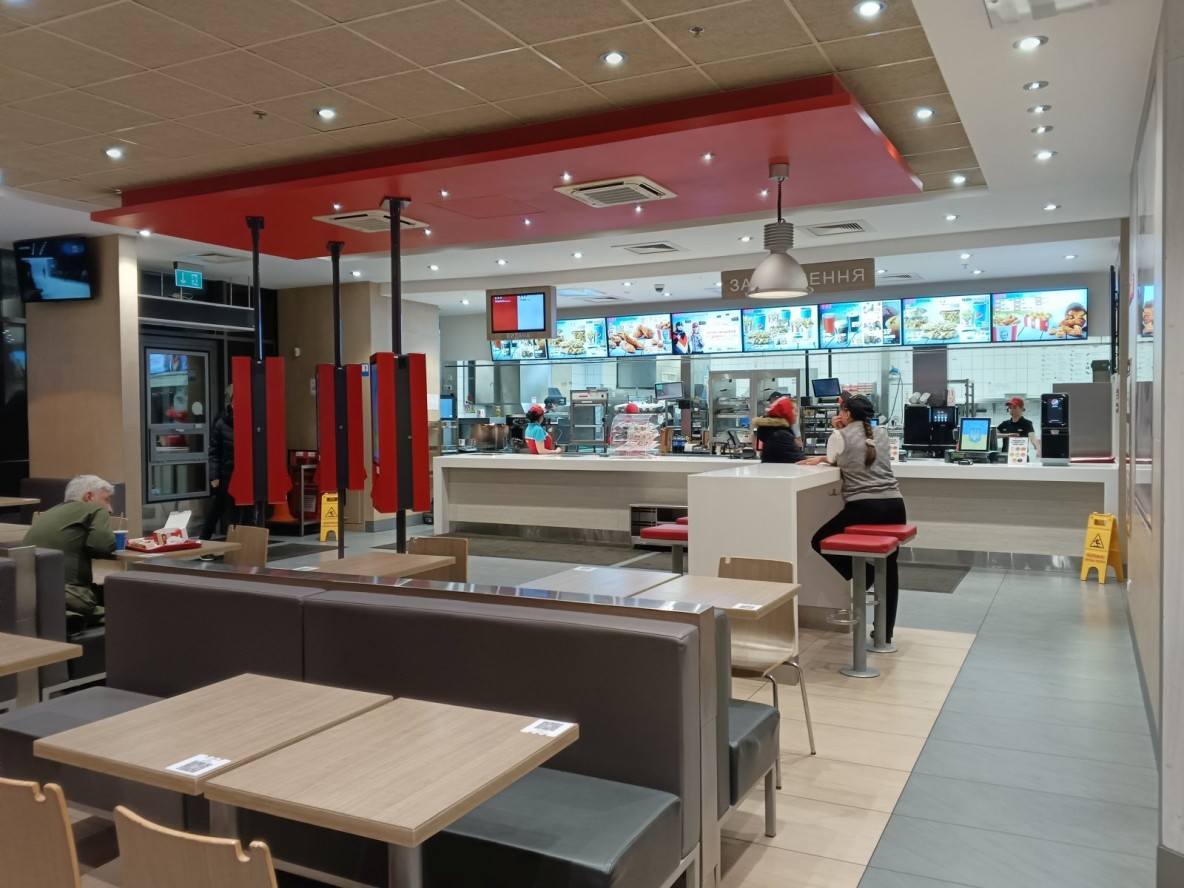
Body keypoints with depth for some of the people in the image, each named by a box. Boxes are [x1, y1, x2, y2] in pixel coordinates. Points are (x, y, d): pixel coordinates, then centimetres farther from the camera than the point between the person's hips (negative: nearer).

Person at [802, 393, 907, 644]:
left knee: (820, 541, 17)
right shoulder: (882, 433, 17)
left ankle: (861, 575, 3)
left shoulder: (840, 436, 4)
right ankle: (886, 631, 18)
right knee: (888, 567, 17)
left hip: (863, 508, -5)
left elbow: (832, 461, 22)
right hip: (894, 506, 5)